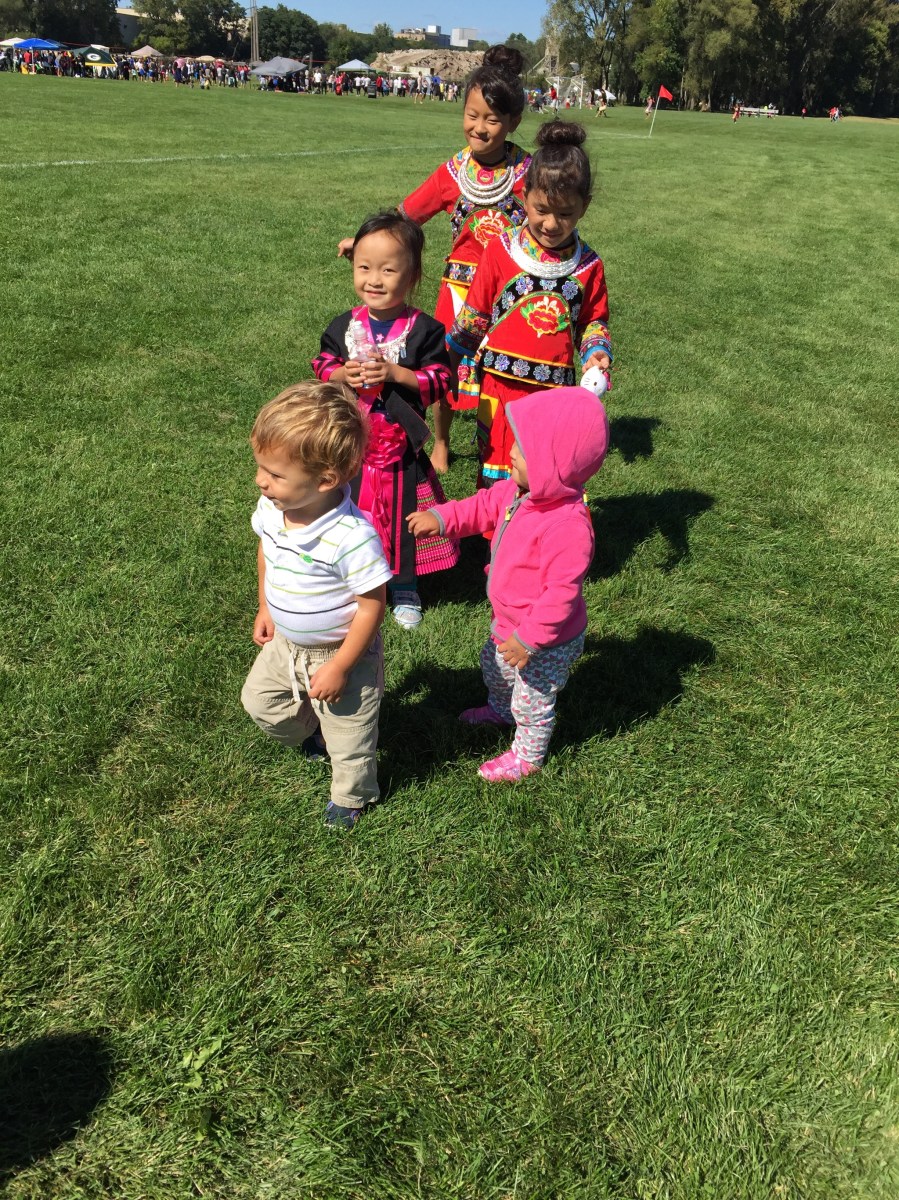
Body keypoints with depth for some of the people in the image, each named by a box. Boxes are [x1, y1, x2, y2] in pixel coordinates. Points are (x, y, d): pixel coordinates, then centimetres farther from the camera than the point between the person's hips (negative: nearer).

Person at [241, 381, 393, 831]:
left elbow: (371, 605, -27)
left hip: (340, 652, -7)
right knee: (260, 701, 26)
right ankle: (312, 731, 55)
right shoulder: (271, 508, -16)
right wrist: (265, 609, 13)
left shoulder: (352, 537, -38)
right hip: (286, 643, 7)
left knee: (348, 735, 14)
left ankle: (350, 796, 45)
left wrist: (339, 667, -21)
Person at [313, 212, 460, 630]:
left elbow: (438, 381, -13)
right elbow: (322, 365, 6)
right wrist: (341, 375, -16)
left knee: (402, 514, 12)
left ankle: (404, 585, 33)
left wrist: (395, 373, -25)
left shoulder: (424, 329, -11)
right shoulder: (344, 325, -1)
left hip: (401, 443, -2)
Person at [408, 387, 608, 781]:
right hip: (509, 620, 9)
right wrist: (441, 518, -9)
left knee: (532, 701, 16)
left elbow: (560, 593, -35)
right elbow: (483, 506, 6)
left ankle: (527, 756, 43)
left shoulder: (567, 526, -39)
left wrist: (528, 639, -29)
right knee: (494, 665, 35)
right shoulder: (520, 491, -11)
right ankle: (499, 709, 66)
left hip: (547, 640, -9)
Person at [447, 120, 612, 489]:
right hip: (500, 382, -1)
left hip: (555, 389, 1)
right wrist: (450, 360, 11)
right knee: (495, 468, 10)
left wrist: (597, 351, -7)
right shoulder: (501, 251, -2)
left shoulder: (588, 266, 2)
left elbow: (593, 321, 13)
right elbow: (475, 313, 6)